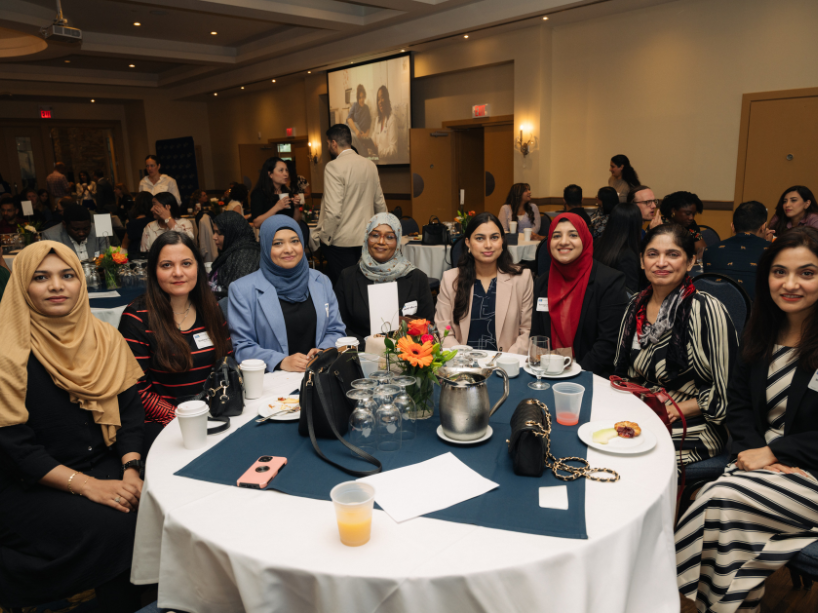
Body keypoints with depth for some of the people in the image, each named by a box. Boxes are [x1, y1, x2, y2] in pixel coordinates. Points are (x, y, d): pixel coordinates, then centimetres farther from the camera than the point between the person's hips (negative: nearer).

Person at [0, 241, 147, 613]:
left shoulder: (104, 339, 4)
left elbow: (131, 409, 3)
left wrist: (132, 469, -12)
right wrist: (87, 485, -20)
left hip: (106, 464, 4)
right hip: (30, 487, -4)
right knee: (114, 526, -27)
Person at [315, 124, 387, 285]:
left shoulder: (334, 167, -13)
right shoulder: (370, 165, 7)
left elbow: (334, 211, -19)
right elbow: (380, 204, 14)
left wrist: (323, 237, -7)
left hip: (341, 241, -7)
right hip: (366, 238, 7)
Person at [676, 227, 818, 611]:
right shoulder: (761, 334, 7)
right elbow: (738, 402, 8)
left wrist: (775, 452, -15)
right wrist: (753, 449, -8)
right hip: (761, 459, 4)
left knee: (723, 499, -26)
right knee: (714, 499, -24)